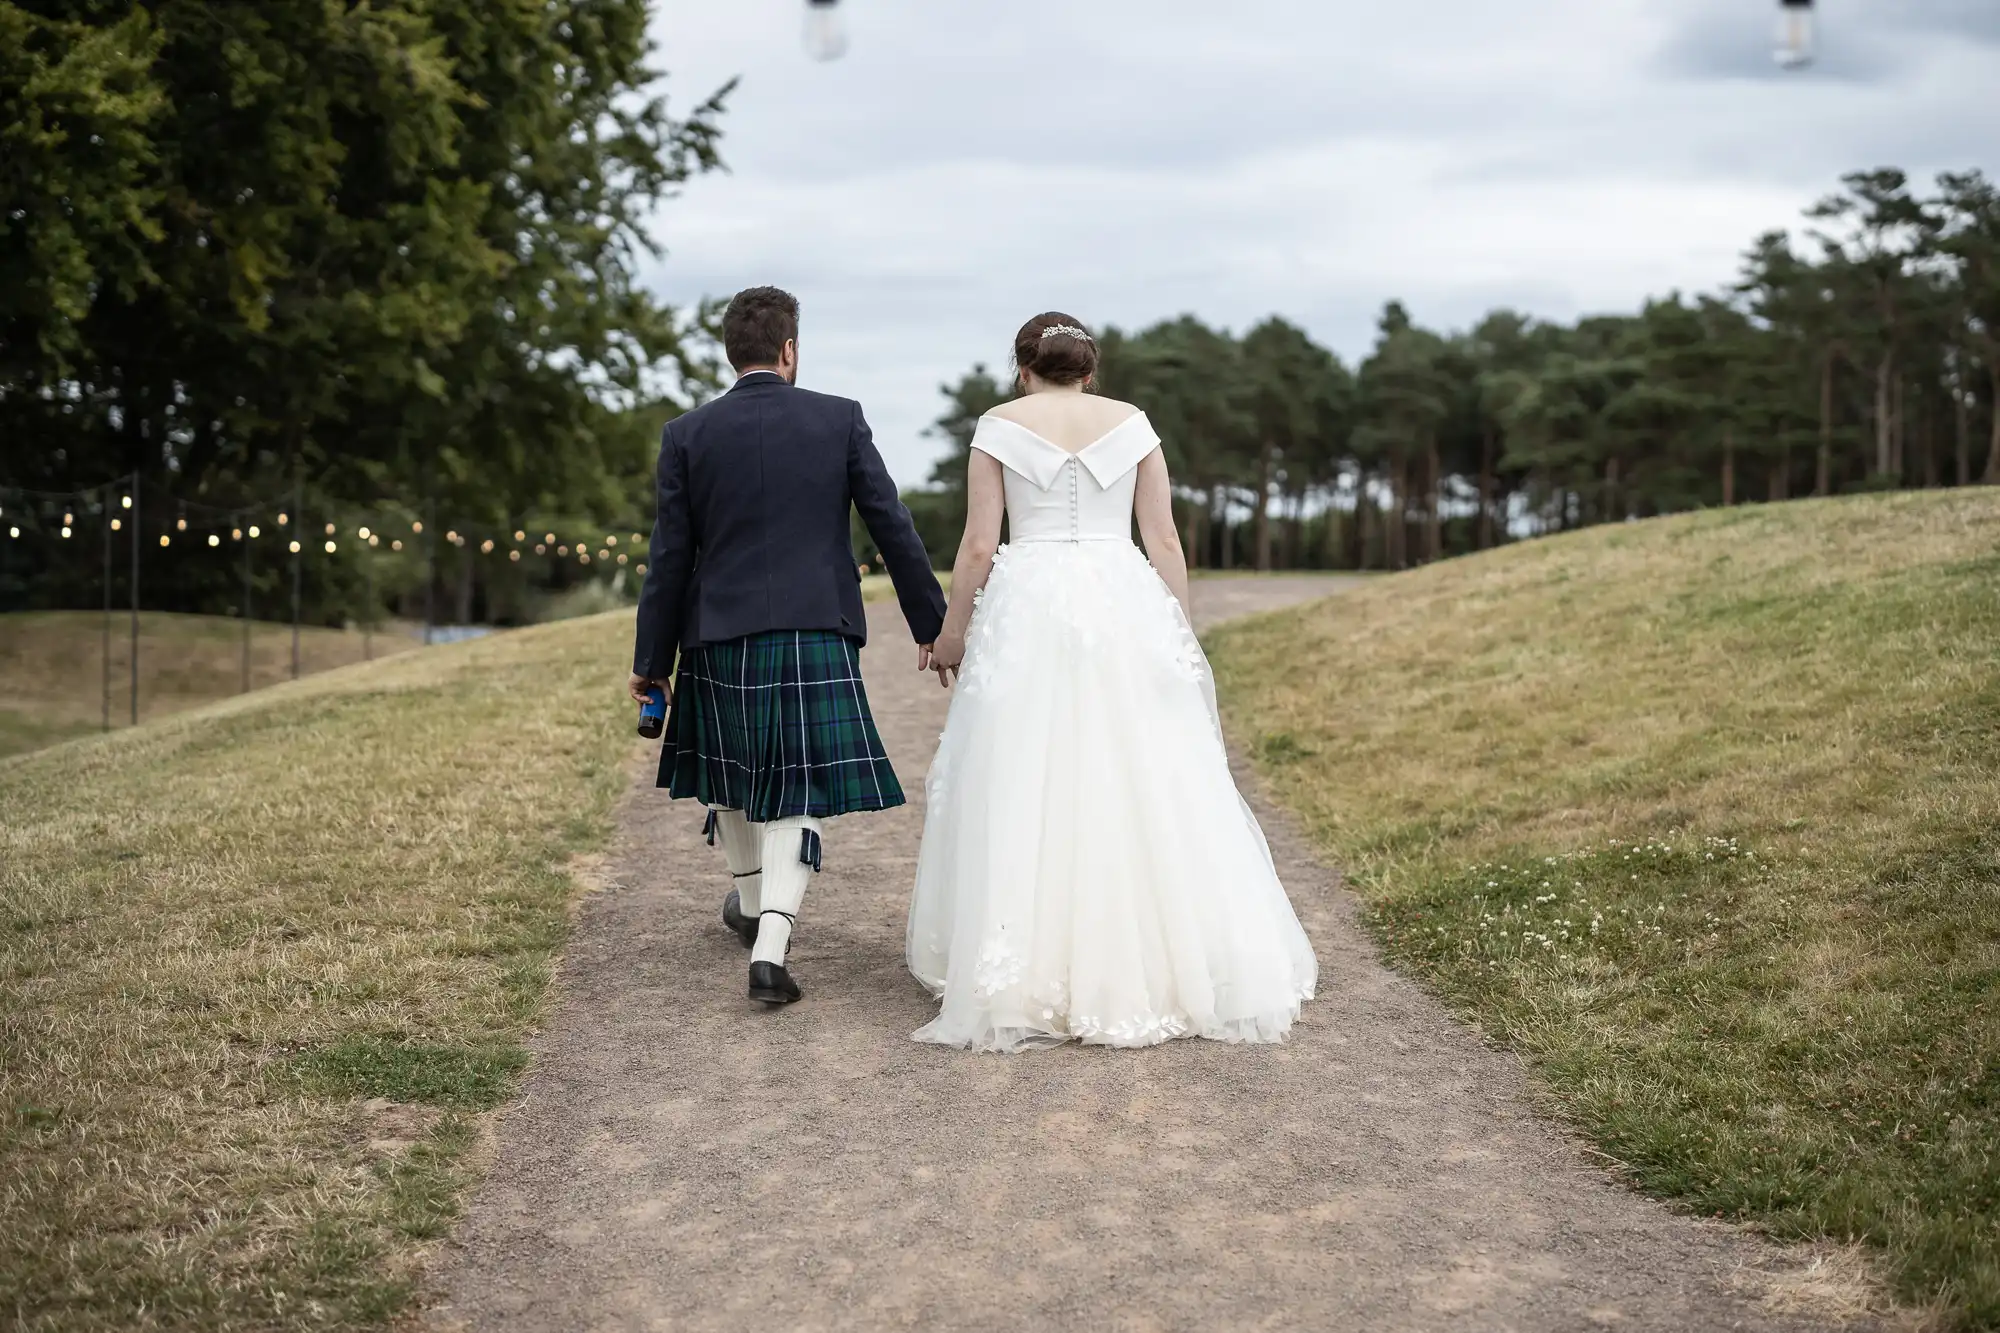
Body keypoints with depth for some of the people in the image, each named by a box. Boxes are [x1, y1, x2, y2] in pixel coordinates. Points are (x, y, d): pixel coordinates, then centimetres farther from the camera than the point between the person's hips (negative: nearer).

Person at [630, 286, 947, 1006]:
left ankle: (751, 904, 42)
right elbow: (893, 527, -2)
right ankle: (770, 946, -11)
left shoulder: (687, 434, -3)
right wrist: (931, 623, 7)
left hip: (720, 640, 1)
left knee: (731, 774, 23)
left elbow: (669, 557, -2)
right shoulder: (840, 419, -3)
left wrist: (652, 661, 6)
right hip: (817, 637, -1)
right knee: (799, 795, 3)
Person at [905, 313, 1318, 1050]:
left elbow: (979, 546, 0)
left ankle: (1030, 981, 3)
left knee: (1026, 791, 2)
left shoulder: (1000, 426, 4)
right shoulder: (1132, 423, 9)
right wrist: (1182, 632, 12)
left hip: (1029, 609, -2)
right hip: (1124, 606, 2)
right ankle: (1159, 964, 9)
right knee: (1143, 785, 7)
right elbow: (1165, 541, 5)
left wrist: (952, 632, 11)